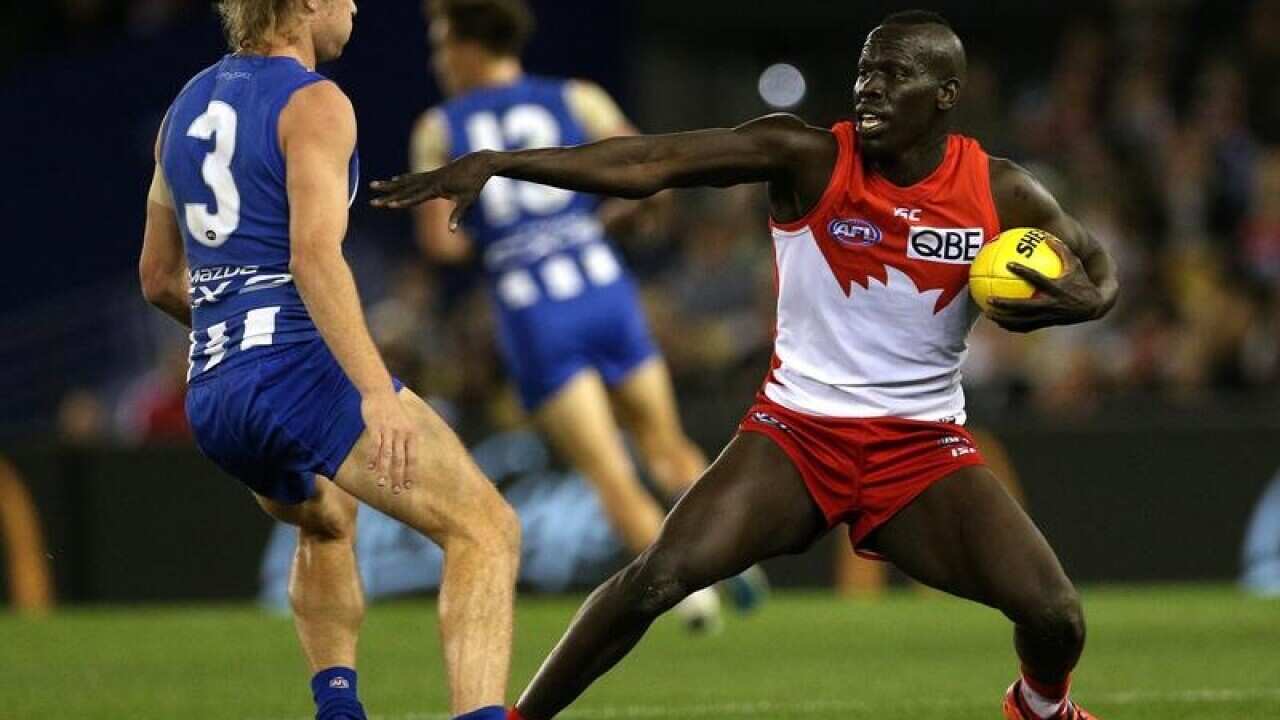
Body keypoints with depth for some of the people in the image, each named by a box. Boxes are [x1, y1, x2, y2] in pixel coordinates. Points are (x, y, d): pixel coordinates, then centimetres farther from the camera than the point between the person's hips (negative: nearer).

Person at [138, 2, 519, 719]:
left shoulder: (187, 107, 18)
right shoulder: (314, 103, -6)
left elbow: (159, 277, 25)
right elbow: (316, 255, -21)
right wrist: (376, 391, -28)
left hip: (213, 393, 8)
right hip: (304, 370, -8)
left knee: (326, 520, 37)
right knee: (488, 530, -9)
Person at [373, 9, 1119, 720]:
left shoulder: (1000, 194, -7)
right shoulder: (808, 159, -13)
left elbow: (1099, 269, 8)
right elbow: (649, 161, -21)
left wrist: (1077, 300, -19)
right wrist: (492, 163, -31)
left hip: (923, 445, 2)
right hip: (798, 429, -1)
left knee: (1055, 614, -9)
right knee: (661, 575, -22)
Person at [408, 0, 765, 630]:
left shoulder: (438, 131, 4)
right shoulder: (577, 100, 7)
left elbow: (438, 242, -4)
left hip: (531, 314, -2)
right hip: (604, 290, 2)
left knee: (610, 477, 1)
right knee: (666, 446, 16)